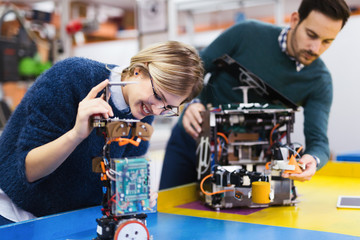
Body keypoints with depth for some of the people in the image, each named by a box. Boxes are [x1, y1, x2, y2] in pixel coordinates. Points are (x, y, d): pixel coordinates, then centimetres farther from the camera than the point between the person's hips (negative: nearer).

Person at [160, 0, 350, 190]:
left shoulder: (319, 81, -11)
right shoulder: (247, 34, -15)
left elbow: (318, 140, -17)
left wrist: (313, 160, -42)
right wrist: (189, 102, -29)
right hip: (190, 138, 0)